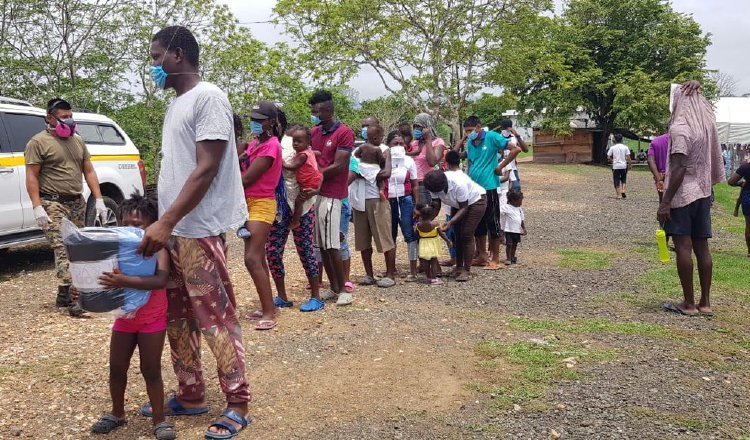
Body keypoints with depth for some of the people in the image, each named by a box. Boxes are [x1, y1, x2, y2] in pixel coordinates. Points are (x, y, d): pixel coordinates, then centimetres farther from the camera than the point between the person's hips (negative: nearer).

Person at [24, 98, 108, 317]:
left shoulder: (78, 141, 16)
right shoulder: (38, 142, -3)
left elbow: (89, 171, 16)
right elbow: (32, 177, -8)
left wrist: (99, 200, 7)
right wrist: (37, 207, -17)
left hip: (77, 202, 6)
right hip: (53, 204, -6)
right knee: (63, 249, -14)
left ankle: (74, 288, 13)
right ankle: (65, 296, -15)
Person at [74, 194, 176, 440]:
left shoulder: (158, 250, -18)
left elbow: (160, 280, -35)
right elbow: (104, 280, 3)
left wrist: (125, 281, -45)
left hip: (152, 320, -5)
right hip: (124, 318, 5)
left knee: (151, 370, 2)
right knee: (116, 368, 15)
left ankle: (159, 420, 16)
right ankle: (117, 414, 35)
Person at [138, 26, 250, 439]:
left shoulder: (208, 97, -10)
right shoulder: (175, 104, 17)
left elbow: (206, 170, -18)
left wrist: (166, 222, -22)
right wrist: (158, 222, 14)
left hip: (199, 232, -9)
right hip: (171, 231, 9)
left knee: (215, 319, -3)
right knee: (176, 319, 14)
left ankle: (237, 404, 8)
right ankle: (190, 395, 27)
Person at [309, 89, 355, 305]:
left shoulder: (344, 133, -7)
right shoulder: (314, 132, 14)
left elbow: (338, 166, -12)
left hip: (331, 195, -7)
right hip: (315, 192, 7)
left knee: (331, 245, -6)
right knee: (321, 245, 8)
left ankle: (343, 290, 5)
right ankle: (334, 288, 17)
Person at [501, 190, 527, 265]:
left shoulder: (519, 209, 11)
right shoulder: (506, 207, -10)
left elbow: (522, 220, 16)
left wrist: (524, 229, 14)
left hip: (517, 231, 6)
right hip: (509, 230, -6)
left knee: (514, 244, 15)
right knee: (509, 244, -5)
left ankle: (512, 257, 28)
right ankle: (508, 258, 5)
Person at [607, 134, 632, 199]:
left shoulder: (612, 147, -3)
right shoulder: (625, 147, -1)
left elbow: (608, 157, -4)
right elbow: (628, 157, -4)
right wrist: (629, 165, 5)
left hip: (615, 166, -1)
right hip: (624, 166, 1)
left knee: (617, 181, 4)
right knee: (624, 180, 16)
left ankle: (618, 194, 4)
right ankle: (623, 191, -1)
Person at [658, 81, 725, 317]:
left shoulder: (680, 127, -13)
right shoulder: (707, 125, 9)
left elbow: (679, 168, -18)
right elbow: (714, 163, 13)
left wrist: (665, 202, -17)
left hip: (682, 194, -7)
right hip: (703, 193, 7)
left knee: (683, 247, -3)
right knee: (701, 247, 9)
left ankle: (689, 304, 1)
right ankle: (705, 302, 14)